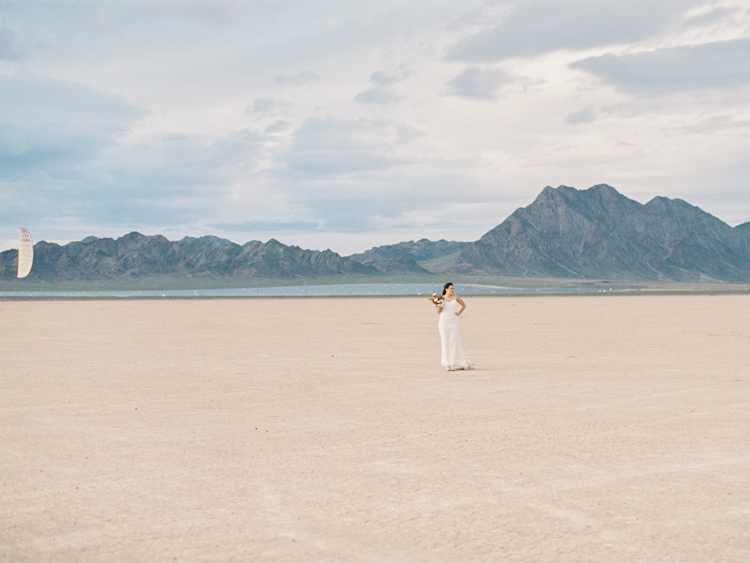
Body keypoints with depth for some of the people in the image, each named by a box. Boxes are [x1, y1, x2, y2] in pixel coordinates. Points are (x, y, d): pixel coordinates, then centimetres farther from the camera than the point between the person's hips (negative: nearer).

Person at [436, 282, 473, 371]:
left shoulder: (455, 297, 5)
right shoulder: (442, 298, 2)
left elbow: (464, 305, 19)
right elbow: (439, 312, 5)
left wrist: (458, 313, 9)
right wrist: (439, 306, -14)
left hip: (453, 321, 1)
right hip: (444, 321, -1)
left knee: (454, 342, -3)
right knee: (445, 342, -1)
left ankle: (455, 363, 5)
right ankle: (447, 364, 2)